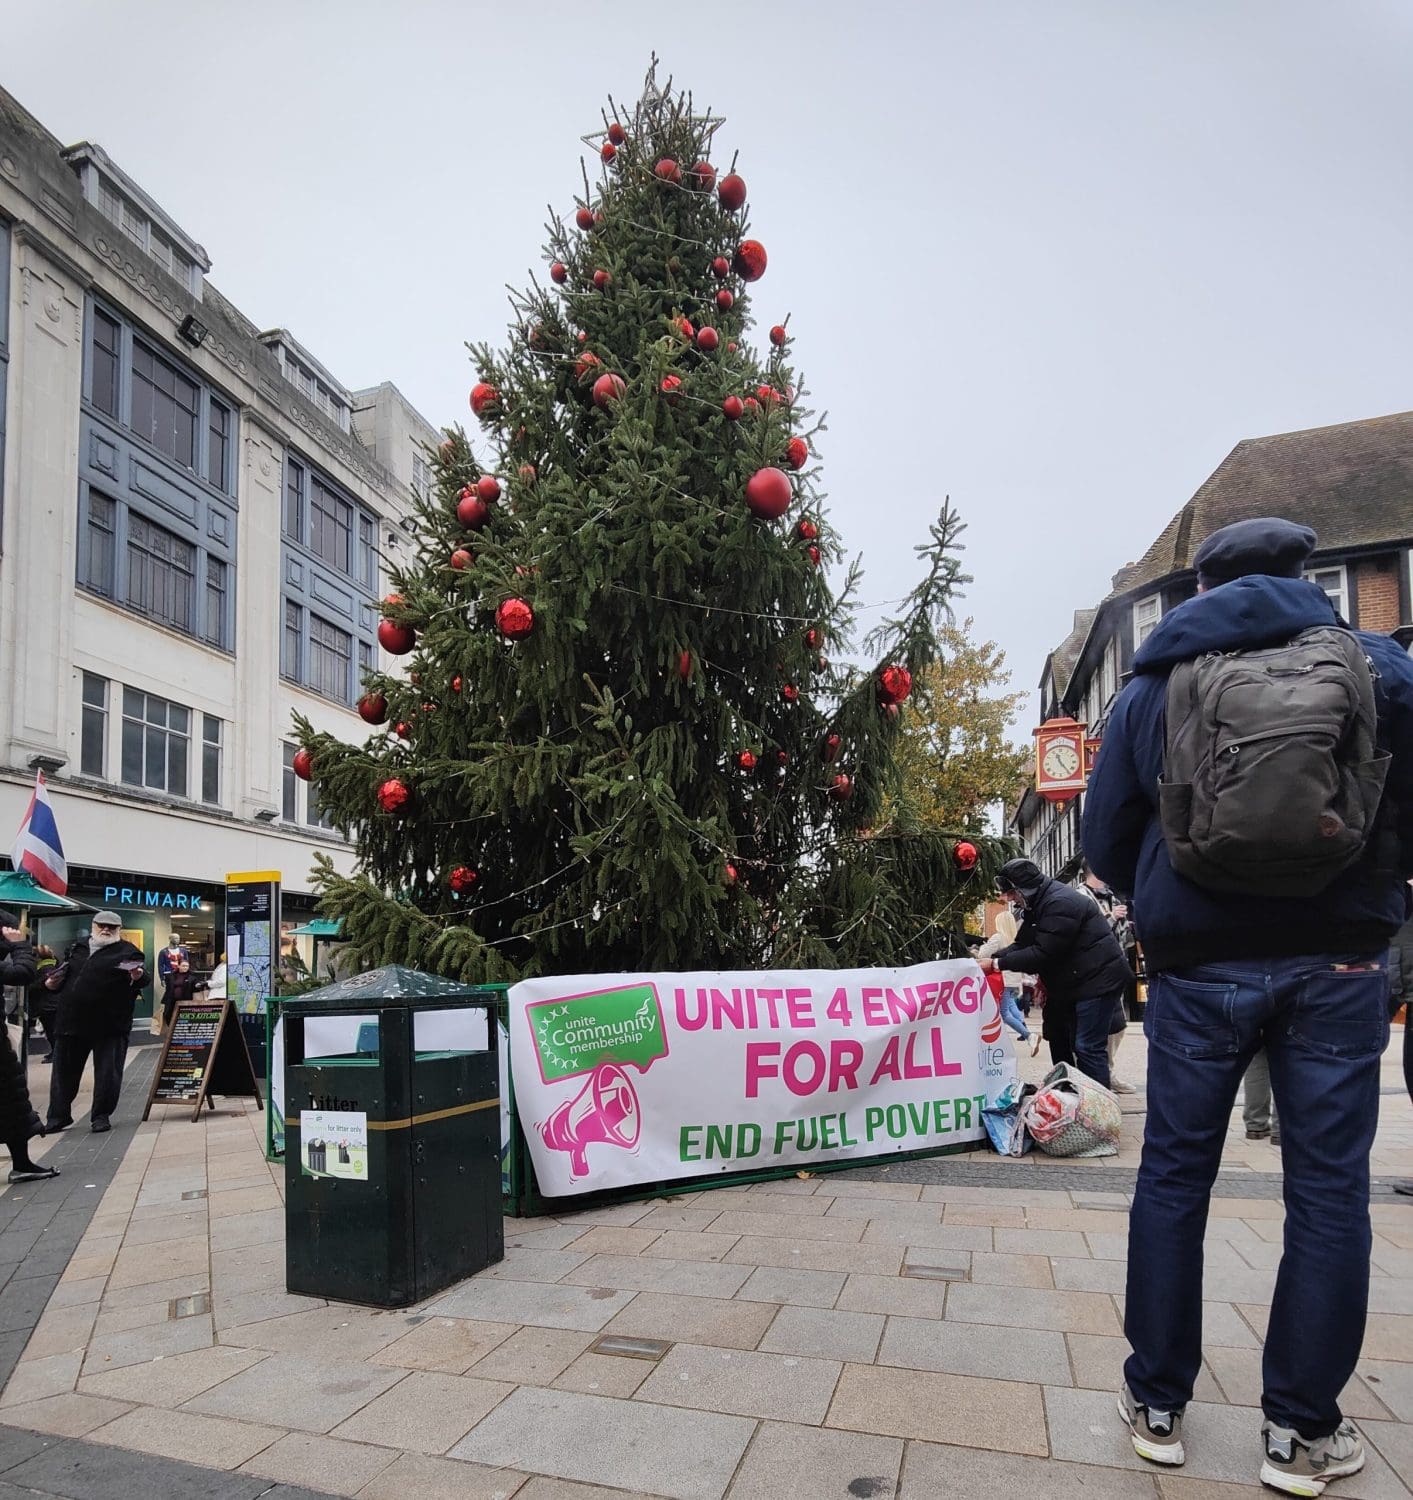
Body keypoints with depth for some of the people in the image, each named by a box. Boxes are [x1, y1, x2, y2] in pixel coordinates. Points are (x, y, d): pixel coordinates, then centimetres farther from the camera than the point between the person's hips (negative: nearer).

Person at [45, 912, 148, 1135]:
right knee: (64, 1070, 12)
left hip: (109, 1025, -5)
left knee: (108, 1072, 0)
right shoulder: (78, 949, 14)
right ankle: (58, 1116, 25)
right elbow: (65, 974, 28)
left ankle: (101, 1116, 13)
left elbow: (142, 979, -13)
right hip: (72, 1022, 5)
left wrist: (137, 977, -34)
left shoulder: (127, 951, -2)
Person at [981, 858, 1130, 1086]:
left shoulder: (1060, 903, -24)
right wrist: (992, 957, -7)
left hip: (1097, 979, -11)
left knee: (1088, 1048, -10)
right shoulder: (1037, 903, 9)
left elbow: (1043, 953, -27)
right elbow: (1022, 944, 9)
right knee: (1056, 1036, 18)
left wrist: (998, 964, -22)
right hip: (1070, 981, 11)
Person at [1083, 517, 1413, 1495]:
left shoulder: (1157, 685, 2)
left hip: (1200, 970, 1)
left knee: (1173, 1178, 11)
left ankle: (1158, 1404, 21)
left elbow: (1108, 841, 3)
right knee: (1328, 1189, 10)